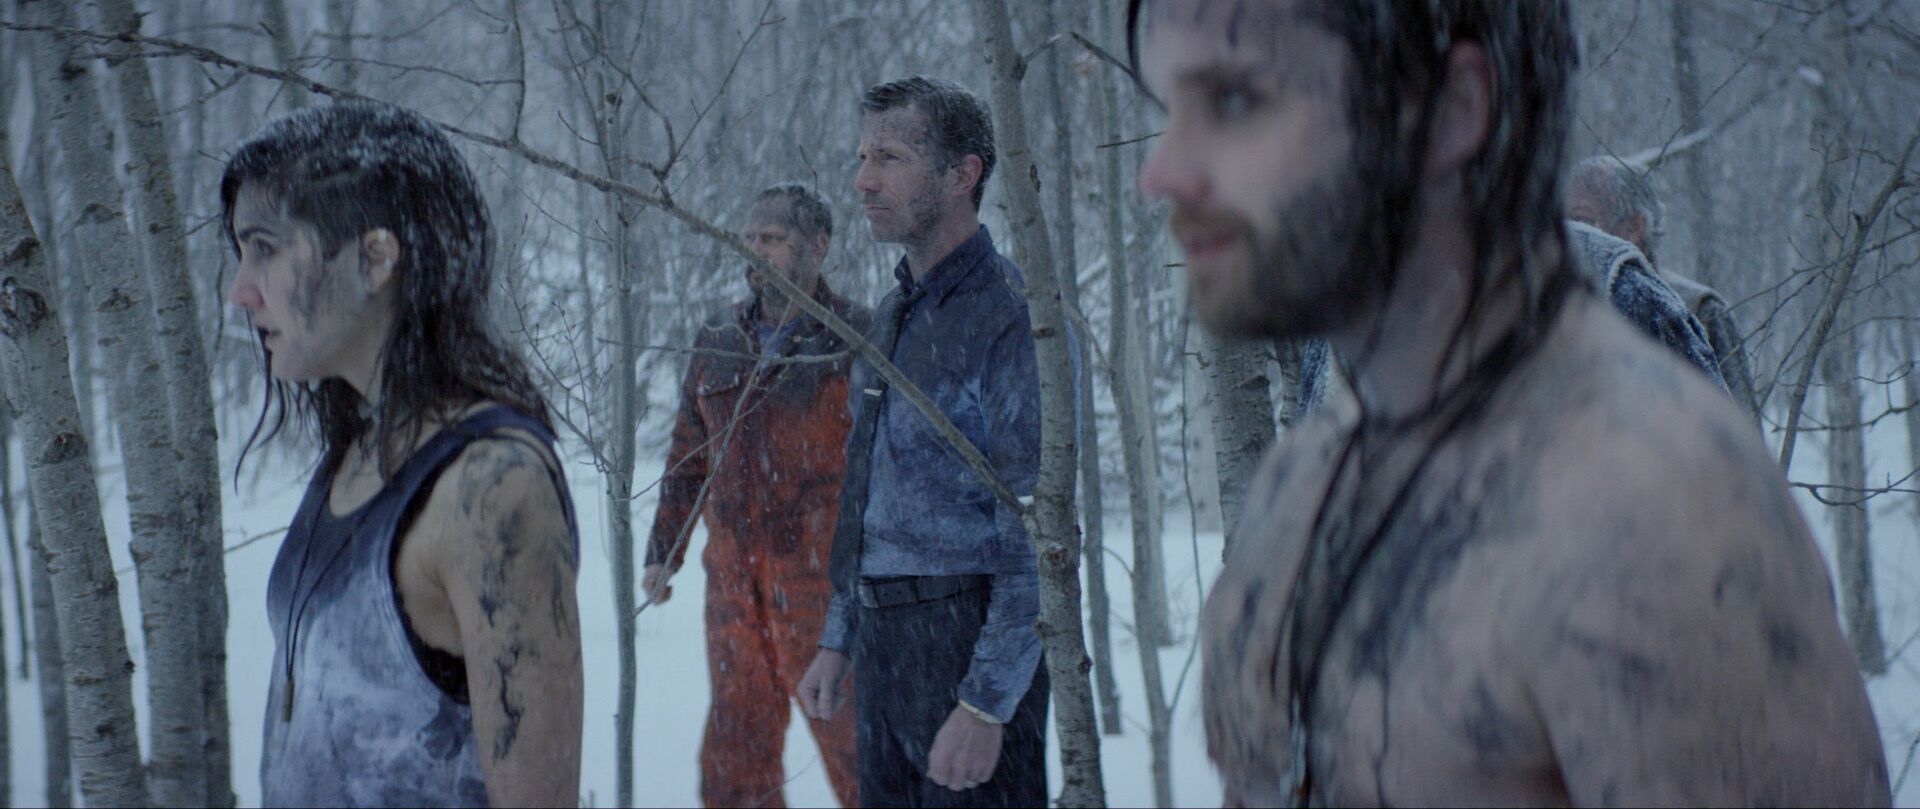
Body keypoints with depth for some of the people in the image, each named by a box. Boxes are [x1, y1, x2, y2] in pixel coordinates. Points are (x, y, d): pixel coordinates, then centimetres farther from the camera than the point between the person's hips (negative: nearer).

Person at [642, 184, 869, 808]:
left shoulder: (857, 339, -5)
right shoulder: (718, 342, 12)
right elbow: (688, 455, 20)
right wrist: (664, 551, 18)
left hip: (823, 581, -5)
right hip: (734, 583, 5)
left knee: (848, 734, -2)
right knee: (735, 755, 10)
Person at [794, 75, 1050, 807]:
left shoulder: (1012, 318, -14)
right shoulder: (891, 315, 14)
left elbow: (1037, 538, -18)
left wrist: (986, 703, -21)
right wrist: (838, 640, 19)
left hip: (967, 635, -8)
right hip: (884, 637, 8)